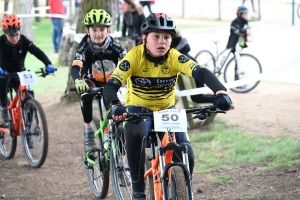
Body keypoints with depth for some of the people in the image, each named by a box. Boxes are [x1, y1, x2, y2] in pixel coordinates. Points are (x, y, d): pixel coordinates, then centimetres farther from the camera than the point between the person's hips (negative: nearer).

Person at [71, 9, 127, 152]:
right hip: (92, 82, -1)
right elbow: (75, 68, -38)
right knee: (86, 95, -34)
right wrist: (78, 80, -62)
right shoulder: (85, 47, -24)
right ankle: (88, 130, -20)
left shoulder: (114, 47, -21)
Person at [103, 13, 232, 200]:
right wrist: (115, 106, -51)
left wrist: (220, 92, -51)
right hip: (138, 109, -2)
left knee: (186, 155, -18)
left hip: (167, 110, 2)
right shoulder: (135, 56, -21)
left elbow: (201, 73, -32)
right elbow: (111, 85, -29)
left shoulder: (174, 57, -18)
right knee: (135, 133, -38)